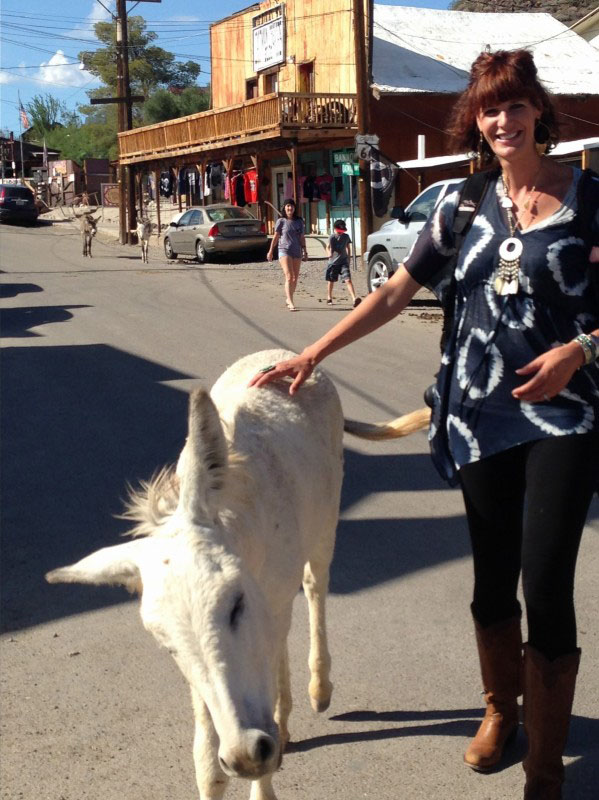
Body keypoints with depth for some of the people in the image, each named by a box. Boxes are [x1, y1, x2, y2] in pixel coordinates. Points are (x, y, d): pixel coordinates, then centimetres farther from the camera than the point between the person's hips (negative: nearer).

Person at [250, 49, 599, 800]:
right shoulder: (464, 208, 8)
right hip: (479, 411, 4)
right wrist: (311, 355, 4)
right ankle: (500, 707, 37)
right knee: (492, 573, 13)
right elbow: (393, 293, 9)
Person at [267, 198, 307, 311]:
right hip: (284, 251, -4)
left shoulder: (299, 221, 9)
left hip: (297, 252, 4)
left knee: (295, 278, 7)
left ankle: (288, 299, 24)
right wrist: (271, 251, 7)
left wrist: (305, 252, 9)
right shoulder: (281, 221, 0)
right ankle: (291, 303, -20)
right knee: (289, 277, -15)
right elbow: (276, 237, 5)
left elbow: (302, 238, 13)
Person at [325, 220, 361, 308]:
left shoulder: (346, 237, 3)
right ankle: (329, 298, 32)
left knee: (348, 280, -14)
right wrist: (329, 253, -34)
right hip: (333, 261, -1)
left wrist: (348, 258, 14)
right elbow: (328, 247, -13)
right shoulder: (332, 238, -6)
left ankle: (354, 299, -25)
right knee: (331, 281, 11)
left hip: (343, 262, 1)